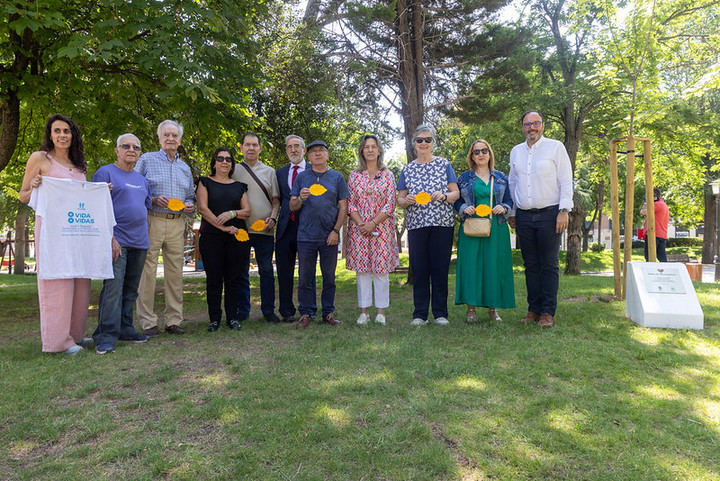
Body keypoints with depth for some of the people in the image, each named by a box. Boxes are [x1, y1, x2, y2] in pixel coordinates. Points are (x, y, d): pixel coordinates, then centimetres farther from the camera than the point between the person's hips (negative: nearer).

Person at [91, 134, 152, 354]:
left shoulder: (141, 179, 21)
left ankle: (125, 328, 19)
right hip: (117, 240, -7)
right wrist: (110, 237, -18)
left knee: (131, 289, 10)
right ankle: (106, 335, -10)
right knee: (113, 286, -13)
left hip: (139, 241, 7)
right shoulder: (105, 173, -1)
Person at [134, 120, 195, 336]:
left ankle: (174, 320, 13)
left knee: (175, 272, 5)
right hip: (152, 221, -4)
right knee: (147, 271, -4)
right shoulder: (146, 160, 6)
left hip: (177, 223, 4)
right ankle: (147, 322, 4)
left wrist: (190, 206, 2)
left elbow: (190, 196, 24)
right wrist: (153, 200, -14)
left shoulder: (185, 168, 20)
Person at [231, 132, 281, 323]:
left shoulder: (269, 171, 12)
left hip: (264, 229, 0)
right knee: (241, 270, 5)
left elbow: (276, 199, 11)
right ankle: (242, 310, 15)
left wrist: (273, 217, -6)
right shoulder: (234, 171, 9)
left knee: (266, 270, 2)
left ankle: (268, 309, 12)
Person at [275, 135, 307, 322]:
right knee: (284, 270, 5)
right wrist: (274, 218, 4)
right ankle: (287, 311, 15)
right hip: (286, 227, 4)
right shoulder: (280, 172, 16)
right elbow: (278, 199, 15)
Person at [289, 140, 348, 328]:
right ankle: (306, 313, 13)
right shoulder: (302, 177, 10)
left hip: (329, 237, 0)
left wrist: (336, 231, -6)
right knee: (305, 277, 3)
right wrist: (300, 199, -14)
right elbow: (292, 207, 8)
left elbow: (343, 207, 4)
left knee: (329, 276, 6)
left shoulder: (337, 177, 8)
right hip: (306, 236, 0)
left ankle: (328, 312, 17)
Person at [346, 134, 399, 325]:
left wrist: (373, 223, -12)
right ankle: (363, 311, 10)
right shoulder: (354, 175, 7)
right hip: (359, 228, 1)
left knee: (381, 268, -1)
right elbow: (350, 204, 4)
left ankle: (381, 312, 7)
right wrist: (360, 224, -10)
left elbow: (390, 204, -3)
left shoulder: (387, 175, 4)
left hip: (382, 227, -1)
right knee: (361, 268, 2)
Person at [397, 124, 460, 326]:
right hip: (416, 224, 2)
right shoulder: (407, 169, 13)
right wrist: (407, 200, -9)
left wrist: (444, 196, -14)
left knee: (440, 267, 0)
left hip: (442, 222, -1)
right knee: (419, 268, 1)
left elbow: (456, 193, 7)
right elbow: (400, 200, 13)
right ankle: (420, 314, 9)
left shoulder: (443, 164, 9)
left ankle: (440, 313, 10)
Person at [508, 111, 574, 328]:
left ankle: (548, 312, 2)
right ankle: (534, 309, 13)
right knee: (531, 265, 7)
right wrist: (511, 213, 16)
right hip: (524, 216, 4)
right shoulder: (516, 151, 15)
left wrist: (564, 211, -10)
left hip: (549, 214, -4)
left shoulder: (555, 147, 2)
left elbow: (566, 181, -2)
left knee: (549, 265, -2)